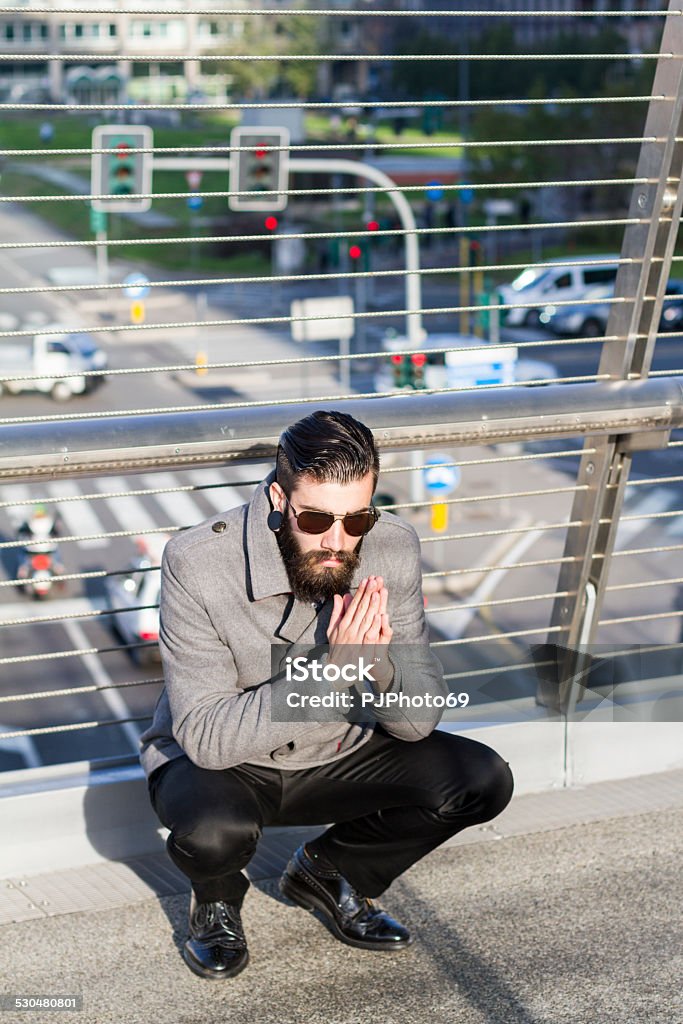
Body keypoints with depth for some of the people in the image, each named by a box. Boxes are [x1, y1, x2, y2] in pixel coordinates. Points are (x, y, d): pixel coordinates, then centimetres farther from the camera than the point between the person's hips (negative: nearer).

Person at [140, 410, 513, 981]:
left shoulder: (392, 548, -16)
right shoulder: (198, 562, -27)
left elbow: (419, 719, -12)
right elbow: (206, 736, -31)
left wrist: (379, 666, -36)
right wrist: (331, 670, -39)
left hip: (336, 758, 4)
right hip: (216, 760, -4)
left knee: (483, 782, -13)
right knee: (215, 830, -37)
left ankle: (330, 872, 11)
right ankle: (217, 898, 3)